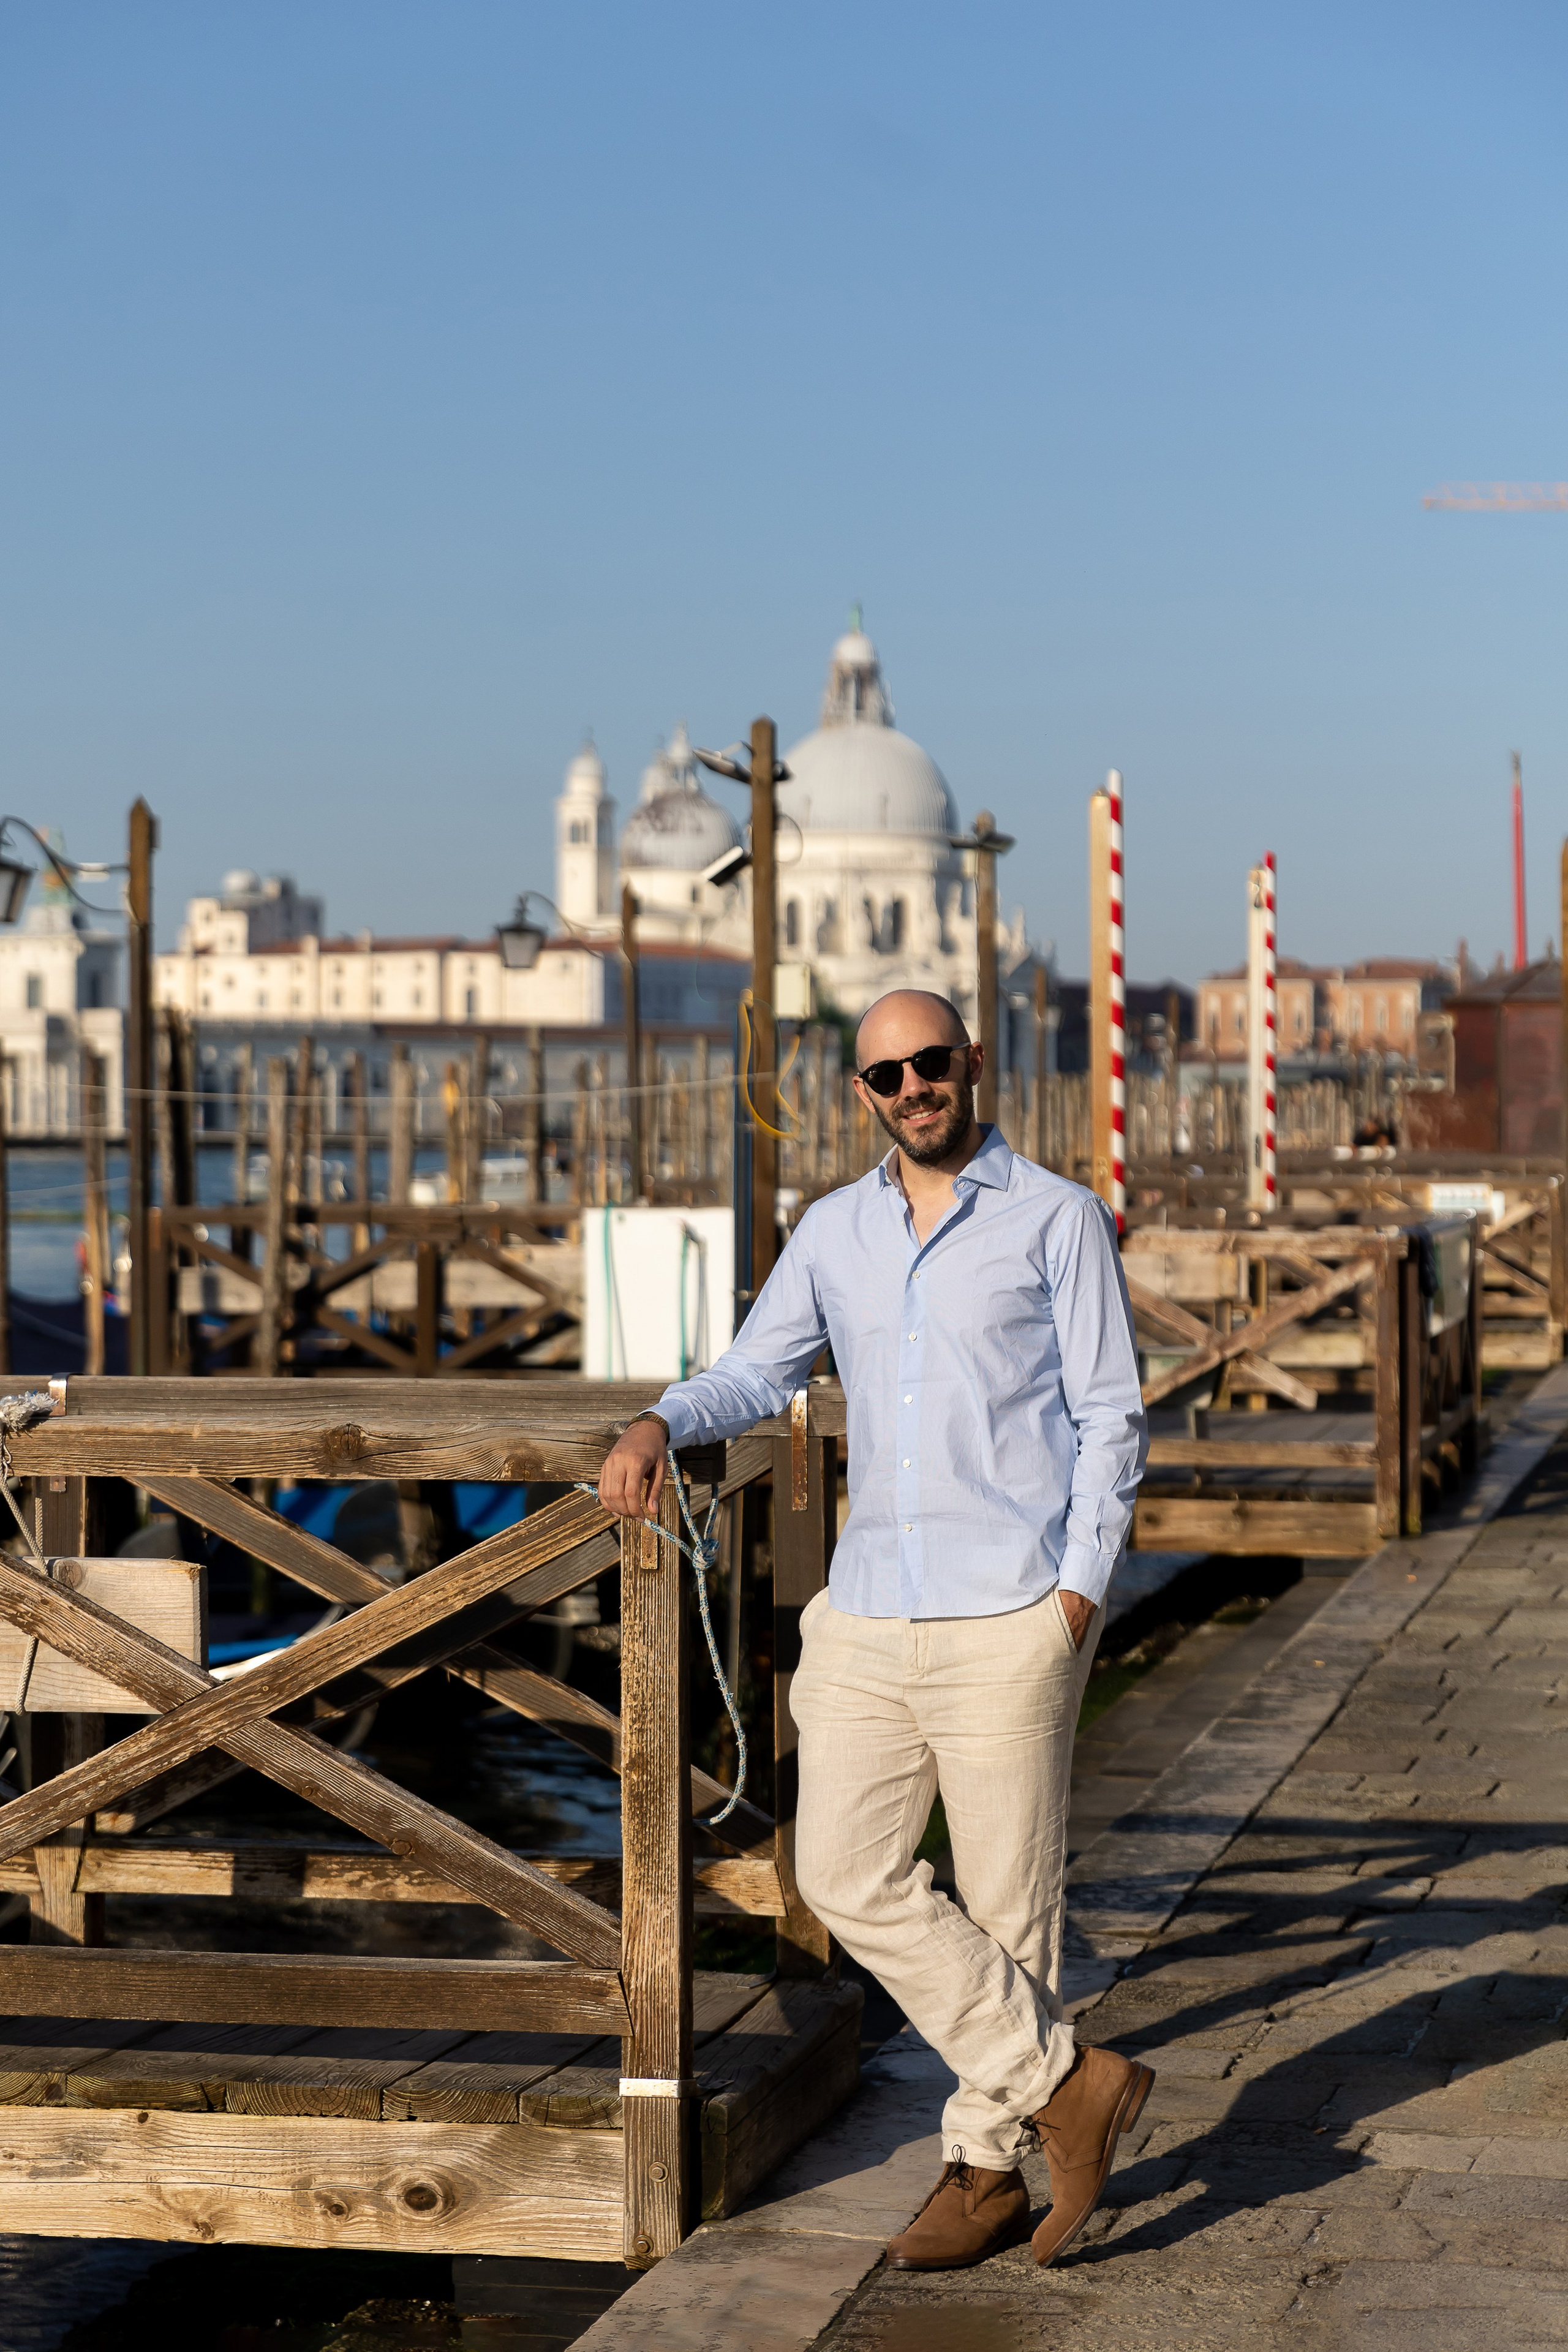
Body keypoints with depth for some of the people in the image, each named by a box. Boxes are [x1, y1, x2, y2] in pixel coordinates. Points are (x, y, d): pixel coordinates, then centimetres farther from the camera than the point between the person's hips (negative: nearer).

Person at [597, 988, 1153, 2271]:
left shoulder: (1058, 1218, -3)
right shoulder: (835, 1230, 12)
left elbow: (1110, 1417, -3)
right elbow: (754, 1371, 15)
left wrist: (1081, 1595, -11)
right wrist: (658, 1424, -6)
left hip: (1007, 1620, -5)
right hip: (869, 1613, 5)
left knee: (1007, 1904, 1)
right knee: (848, 1876, -1)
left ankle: (989, 2166, 15)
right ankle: (1065, 2081, 8)